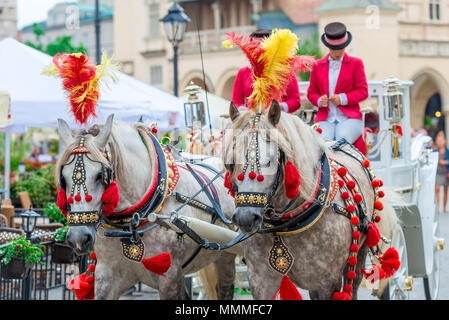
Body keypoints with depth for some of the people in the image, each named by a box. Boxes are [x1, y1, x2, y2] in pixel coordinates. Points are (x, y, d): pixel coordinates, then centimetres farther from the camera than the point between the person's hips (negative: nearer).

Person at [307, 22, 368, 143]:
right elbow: (311, 92, 20)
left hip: (349, 117, -1)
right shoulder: (318, 65, 19)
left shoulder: (355, 63, 12)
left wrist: (343, 99, -9)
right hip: (325, 119, 2)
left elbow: (363, 91, 7)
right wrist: (319, 100, -5)